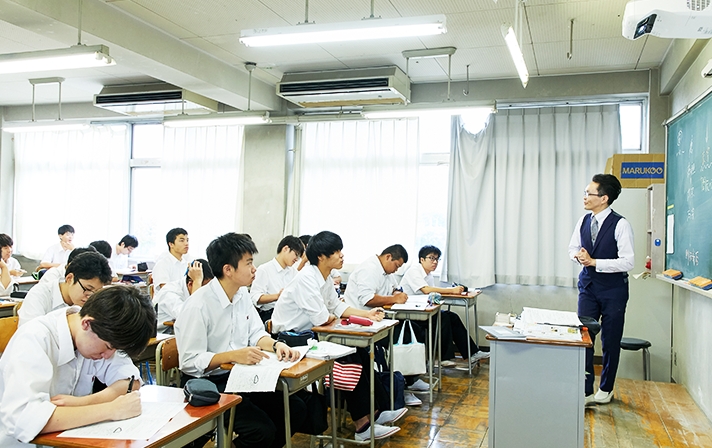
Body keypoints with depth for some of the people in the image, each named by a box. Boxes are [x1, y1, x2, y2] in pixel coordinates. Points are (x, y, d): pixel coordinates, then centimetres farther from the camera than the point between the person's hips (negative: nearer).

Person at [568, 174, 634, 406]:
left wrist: (593, 261, -22)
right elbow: (572, 247, 15)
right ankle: (585, 391, 10)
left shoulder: (620, 225, -16)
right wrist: (578, 255, -8)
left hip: (613, 289, -4)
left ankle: (606, 389, 28)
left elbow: (628, 262, -20)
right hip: (588, 286, 5)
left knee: (611, 341, 10)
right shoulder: (583, 221, 1)